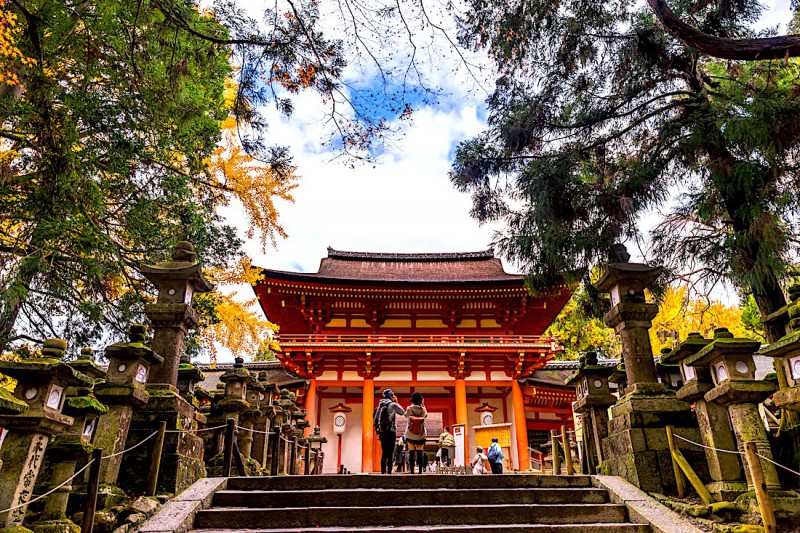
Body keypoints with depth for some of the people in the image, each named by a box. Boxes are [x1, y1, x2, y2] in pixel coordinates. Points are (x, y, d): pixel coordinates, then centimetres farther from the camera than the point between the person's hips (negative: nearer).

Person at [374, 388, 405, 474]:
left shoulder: (380, 405, 11)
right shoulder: (392, 404, -7)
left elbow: (375, 418, 14)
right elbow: (402, 412, 6)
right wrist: (396, 402, 12)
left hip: (382, 432, 6)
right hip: (390, 432, -6)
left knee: (384, 453, 11)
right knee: (390, 454, -3)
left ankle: (382, 471, 11)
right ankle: (389, 472, -7)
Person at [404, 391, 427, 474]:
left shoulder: (409, 409, -11)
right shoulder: (423, 409, -10)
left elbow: (405, 415, 10)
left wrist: (411, 405, 11)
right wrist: (423, 405, 15)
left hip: (410, 435, 0)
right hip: (421, 435, 0)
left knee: (411, 453, 5)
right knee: (420, 453, 6)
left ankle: (411, 471, 3)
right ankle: (420, 471, 4)